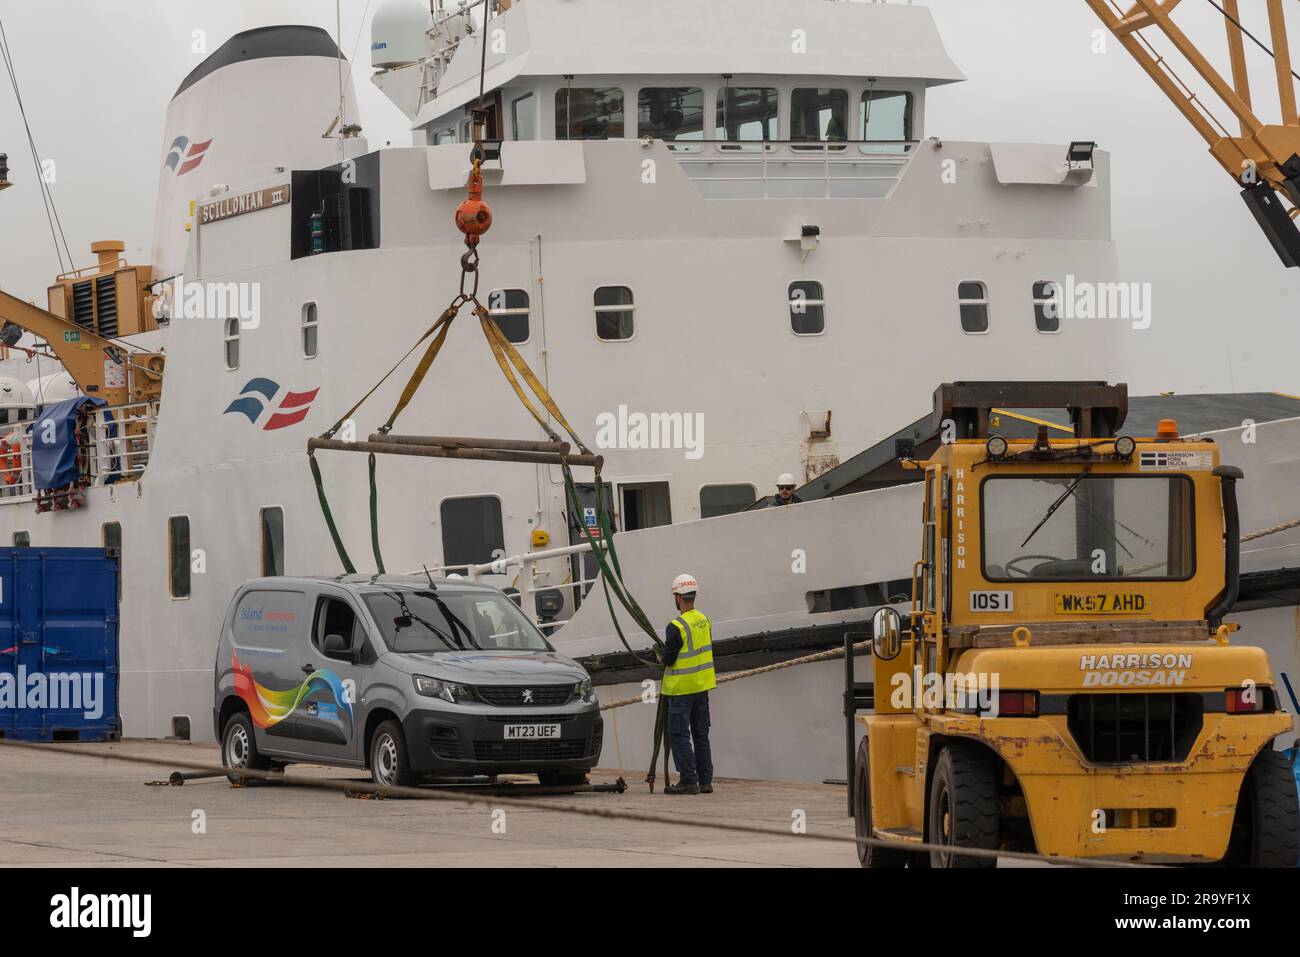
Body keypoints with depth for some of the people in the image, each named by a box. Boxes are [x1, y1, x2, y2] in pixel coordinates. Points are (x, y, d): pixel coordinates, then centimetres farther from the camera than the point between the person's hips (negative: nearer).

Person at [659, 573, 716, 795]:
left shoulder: (676, 627, -19)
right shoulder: (704, 621, 5)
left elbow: (668, 659, -18)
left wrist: (661, 656, 6)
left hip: (681, 688, -7)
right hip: (702, 685, 7)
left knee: (679, 735, -3)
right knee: (701, 735, 13)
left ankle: (688, 780, -8)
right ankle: (705, 780, 14)